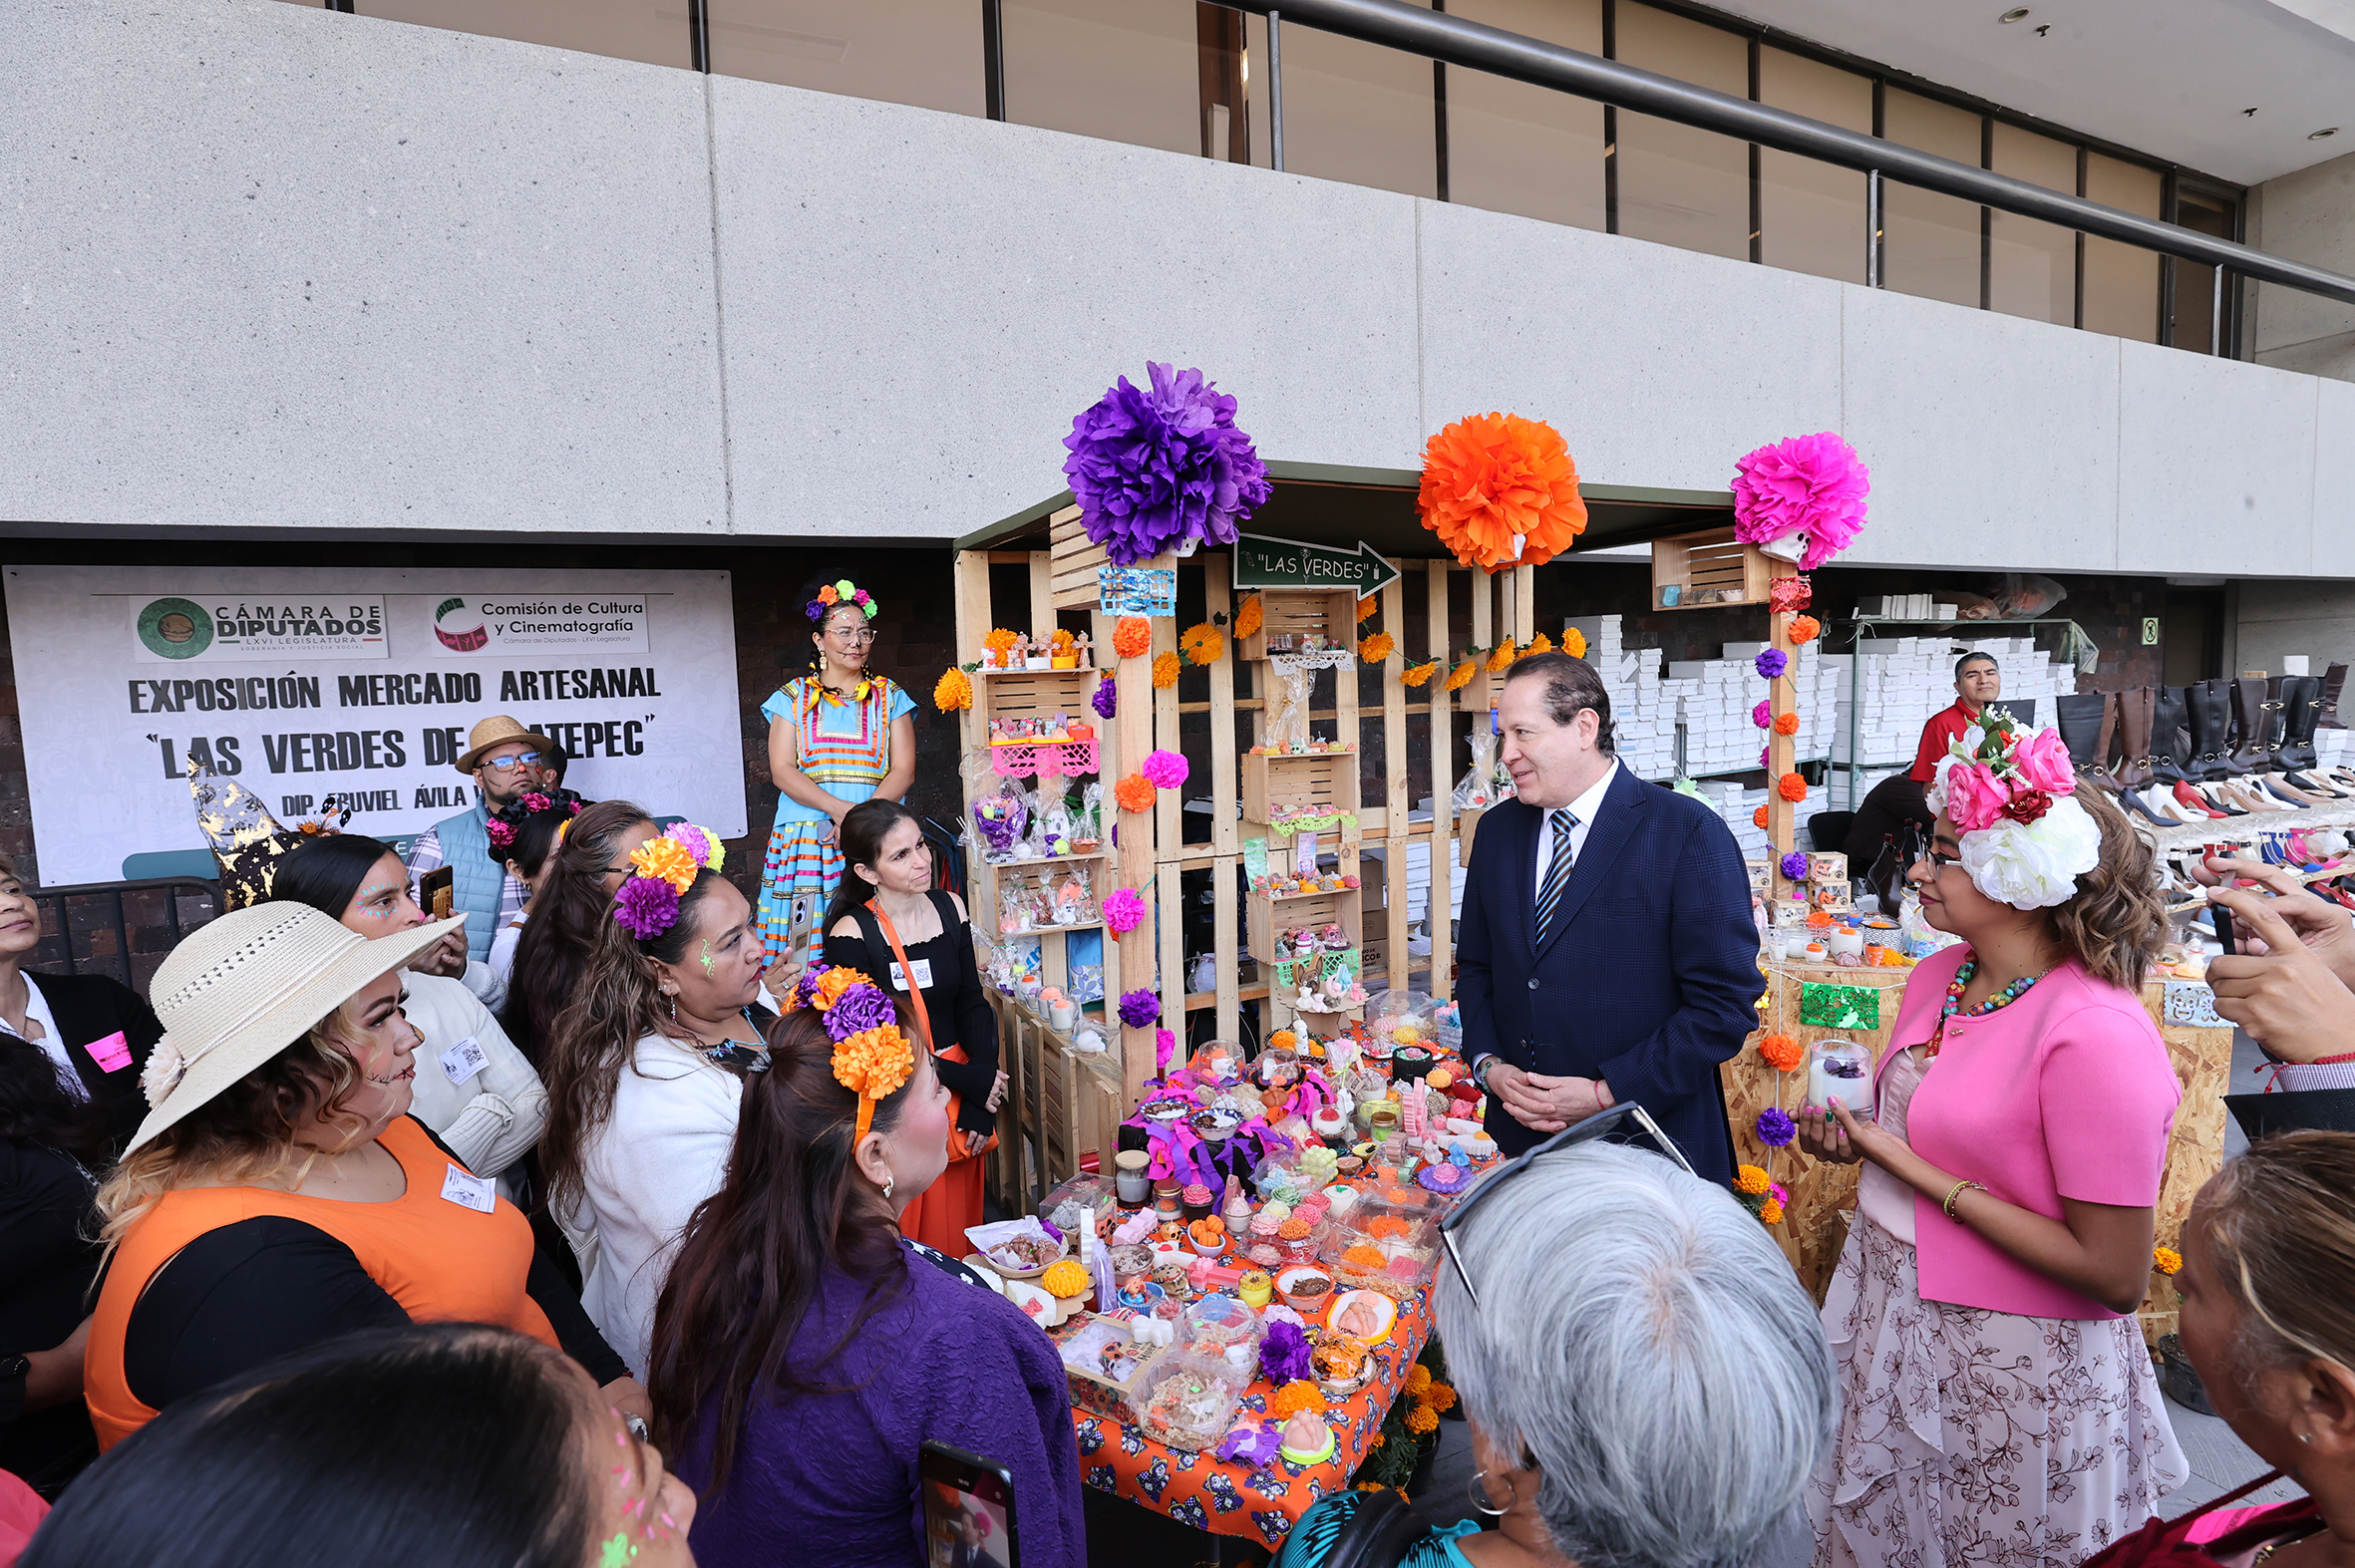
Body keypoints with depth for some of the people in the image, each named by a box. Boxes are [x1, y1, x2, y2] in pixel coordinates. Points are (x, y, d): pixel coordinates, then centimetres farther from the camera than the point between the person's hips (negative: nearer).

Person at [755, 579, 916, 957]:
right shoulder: (793, 697, 10)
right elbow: (782, 770, 1)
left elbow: (904, 770, 3)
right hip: (805, 837, 0)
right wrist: (839, 808, -14)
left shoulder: (890, 697, 12)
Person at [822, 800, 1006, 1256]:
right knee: (907, 1238, 6)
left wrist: (982, 1102, -8)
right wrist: (967, 1081, -14)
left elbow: (972, 1003, 3)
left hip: (964, 1084, 5)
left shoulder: (949, 908, 0)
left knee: (960, 1225, 16)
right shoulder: (851, 934, -15)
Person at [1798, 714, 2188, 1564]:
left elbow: (2115, 1276, -23)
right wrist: (1851, 1137, -5)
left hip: (2012, 1363, -7)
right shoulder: (1939, 975, -2)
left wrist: (1918, 1172, -22)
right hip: (1886, 1310, 7)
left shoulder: (2097, 1036, -25)